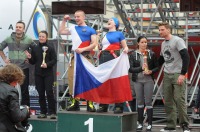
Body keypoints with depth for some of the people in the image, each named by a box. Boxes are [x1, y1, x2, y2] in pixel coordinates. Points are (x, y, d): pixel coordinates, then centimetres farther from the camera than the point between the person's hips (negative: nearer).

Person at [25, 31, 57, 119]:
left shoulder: (50, 48, -1)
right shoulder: (35, 49, 9)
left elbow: (54, 60, -4)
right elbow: (33, 62, 15)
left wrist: (47, 64, -19)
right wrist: (29, 58, -6)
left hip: (48, 73, -4)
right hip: (38, 74, 4)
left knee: (49, 92, -8)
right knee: (41, 93, 6)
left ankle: (52, 112, -2)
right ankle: (43, 112, 14)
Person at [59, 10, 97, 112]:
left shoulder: (90, 30, 4)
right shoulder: (73, 28, 18)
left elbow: (94, 44, -3)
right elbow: (61, 32, 29)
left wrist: (82, 49, -14)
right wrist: (64, 21, 21)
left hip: (85, 56, -5)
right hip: (74, 56, 5)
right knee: (72, 79, 1)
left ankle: (90, 103, -7)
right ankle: (75, 102, 7)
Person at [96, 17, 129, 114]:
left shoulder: (119, 34, 9)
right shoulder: (105, 35, 24)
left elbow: (125, 46, 4)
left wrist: (126, 49, -15)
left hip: (114, 57, -6)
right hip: (103, 58, 6)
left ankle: (118, 106, -8)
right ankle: (103, 105, 7)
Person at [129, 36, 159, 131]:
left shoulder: (151, 54, 3)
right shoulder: (133, 54, 2)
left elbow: (157, 67, 5)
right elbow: (130, 69, -4)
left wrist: (151, 71, -14)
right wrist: (141, 68, -18)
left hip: (148, 80, -1)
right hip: (137, 80, 1)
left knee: (148, 102, -2)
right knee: (139, 102, 7)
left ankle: (149, 124, 4)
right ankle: (140, 123, 16)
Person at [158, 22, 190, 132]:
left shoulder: (177, 40, -8)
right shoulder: (163, 44, 14)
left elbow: (186, 57, -14)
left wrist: (183, 74, -19)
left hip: (178, 75, -7)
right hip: (167, 75, 7)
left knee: (179, 99, -11)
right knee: (168, 101, 4)